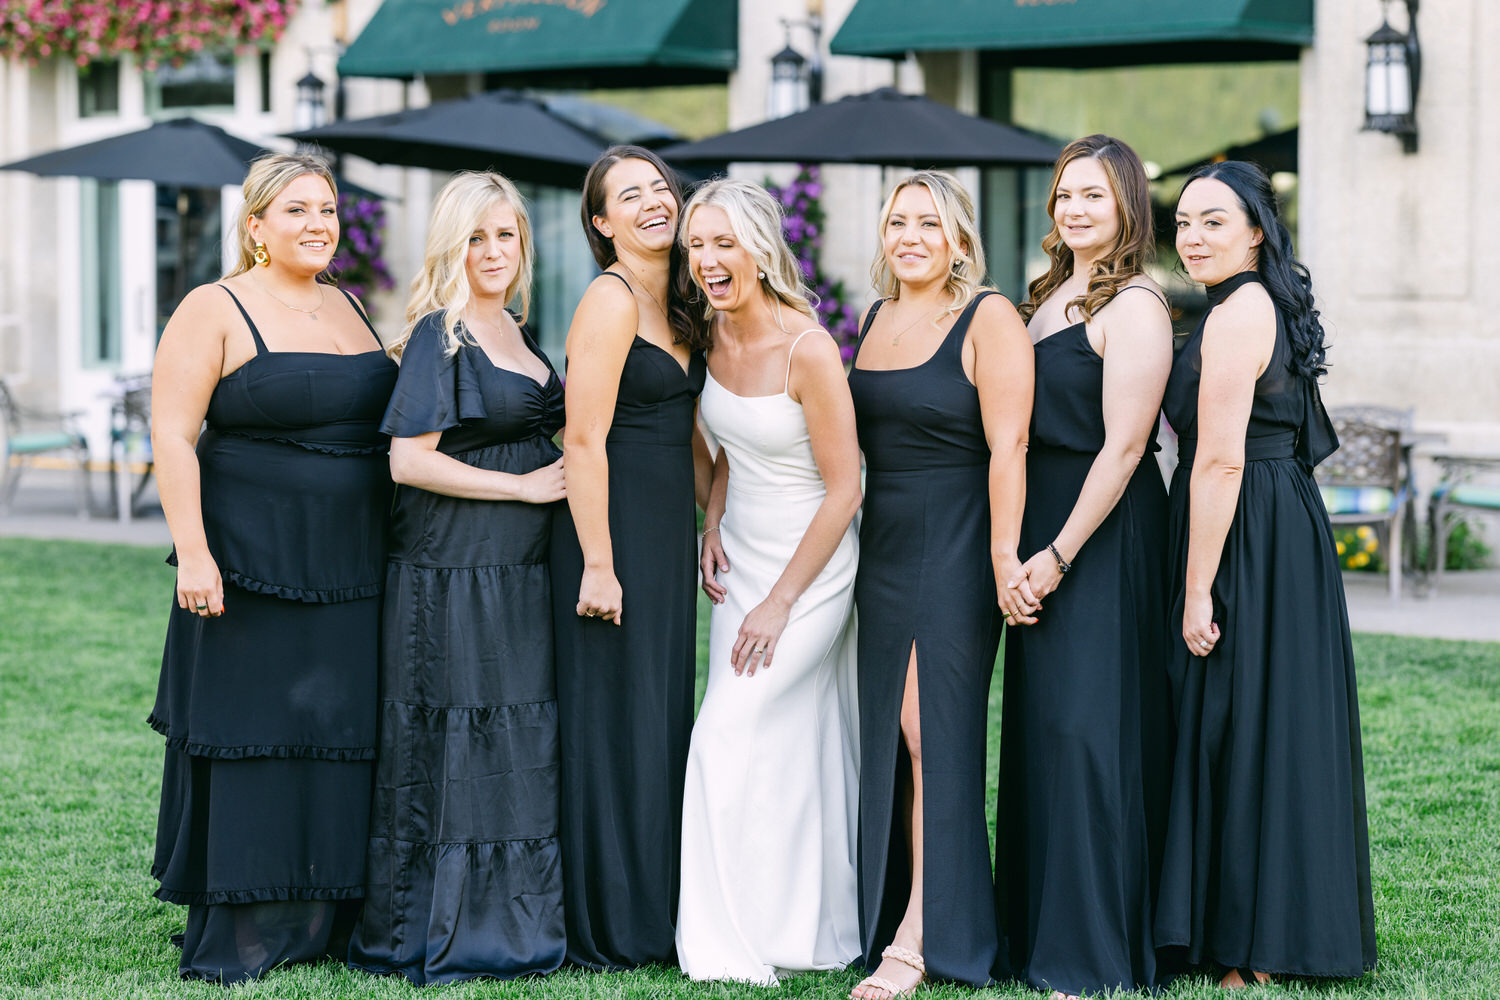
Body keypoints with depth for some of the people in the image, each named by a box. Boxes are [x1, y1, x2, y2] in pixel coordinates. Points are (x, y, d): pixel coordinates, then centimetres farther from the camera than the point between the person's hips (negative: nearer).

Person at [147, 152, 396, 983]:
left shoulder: (351, 311, 14)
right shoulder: (215, 312, -5)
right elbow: (172, 435, -12)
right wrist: (192, 552, -20)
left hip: (352, 571, 6)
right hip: (254, 563, -6)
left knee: (341, 741, 8)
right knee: (251, 739, -2)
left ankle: (324, 921, 16)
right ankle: (237, 935, 4)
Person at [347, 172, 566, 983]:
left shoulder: (517, 333, 15)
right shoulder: (439, 336, -9)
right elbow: (409, 461, -16)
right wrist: (525, 486, -12)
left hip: (521, 575, 8)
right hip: (452, 573, -8)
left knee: (521, 746, 10)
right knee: (453, 742, -3)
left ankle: (509, 923, 19)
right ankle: (438, 936, 6)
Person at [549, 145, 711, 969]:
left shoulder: (675, 302, 14)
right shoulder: (611, 299, -13)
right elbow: (584, 440, -17)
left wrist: (706, 525, 13)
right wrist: (597, 564, -20)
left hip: (669, 529, 9)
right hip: (613, 526, -9)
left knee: (665, 713, 12)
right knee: (616, 720, -2)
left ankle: (656, 915, 22)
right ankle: (609, 928, 7)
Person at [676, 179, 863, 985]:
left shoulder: (807, 348, -21)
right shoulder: (715, 337, 1)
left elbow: (844, 487, -17)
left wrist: (780, 603, -16)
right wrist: (712, 526, 2)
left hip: (810, 568, -7)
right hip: (742, 560, 7)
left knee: (735, 736, -11)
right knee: (789, 747, 10)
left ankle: (742, 945, 0)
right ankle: (816, 928, 21)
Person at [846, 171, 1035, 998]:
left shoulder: (988, 320, -8)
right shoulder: (874, 321, 14)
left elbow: (1006, 447, -15)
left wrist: (1004, 556, -22)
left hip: (955, 548, -7)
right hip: (883, 549, 7)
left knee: (932, 733, -8)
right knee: (887, 734, 7)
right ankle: (891, 916, 14)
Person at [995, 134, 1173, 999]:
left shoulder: (1134, 306, -12)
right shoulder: (1048, 296, 15)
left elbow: (1123, 446, -17)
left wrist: (1060, 552, -18)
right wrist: (1029, 546, 9)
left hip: (1106, 535, -9)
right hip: (1041, 528, 9)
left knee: (1088, 727, -8)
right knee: (1040, 724, 11)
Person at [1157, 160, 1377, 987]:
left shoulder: (1237, 313, -16)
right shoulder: (1266, 304, 15)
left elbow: (1221, 460, -20)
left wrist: (1198, 590, -20)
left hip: (1249, 544, -10)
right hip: (1284, 537, 10)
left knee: (1244, 728, -3)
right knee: (1270, 728, 12)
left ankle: (1258, 950, 4)